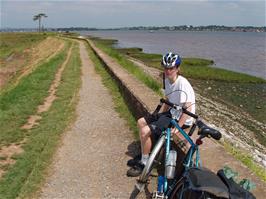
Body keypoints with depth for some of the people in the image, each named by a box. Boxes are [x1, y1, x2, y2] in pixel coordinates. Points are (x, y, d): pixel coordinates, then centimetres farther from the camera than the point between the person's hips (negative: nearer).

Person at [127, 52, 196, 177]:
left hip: (181, 119, -9)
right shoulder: (167, 80, 2)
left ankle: (144, 163, 0)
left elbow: (189, 109, -28)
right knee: (141, 122, 9)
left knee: (145, 131, -20)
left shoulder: (182, 84, -24)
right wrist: (160, 117, 14)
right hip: (172, 113, 9)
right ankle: (144, 154, 23)